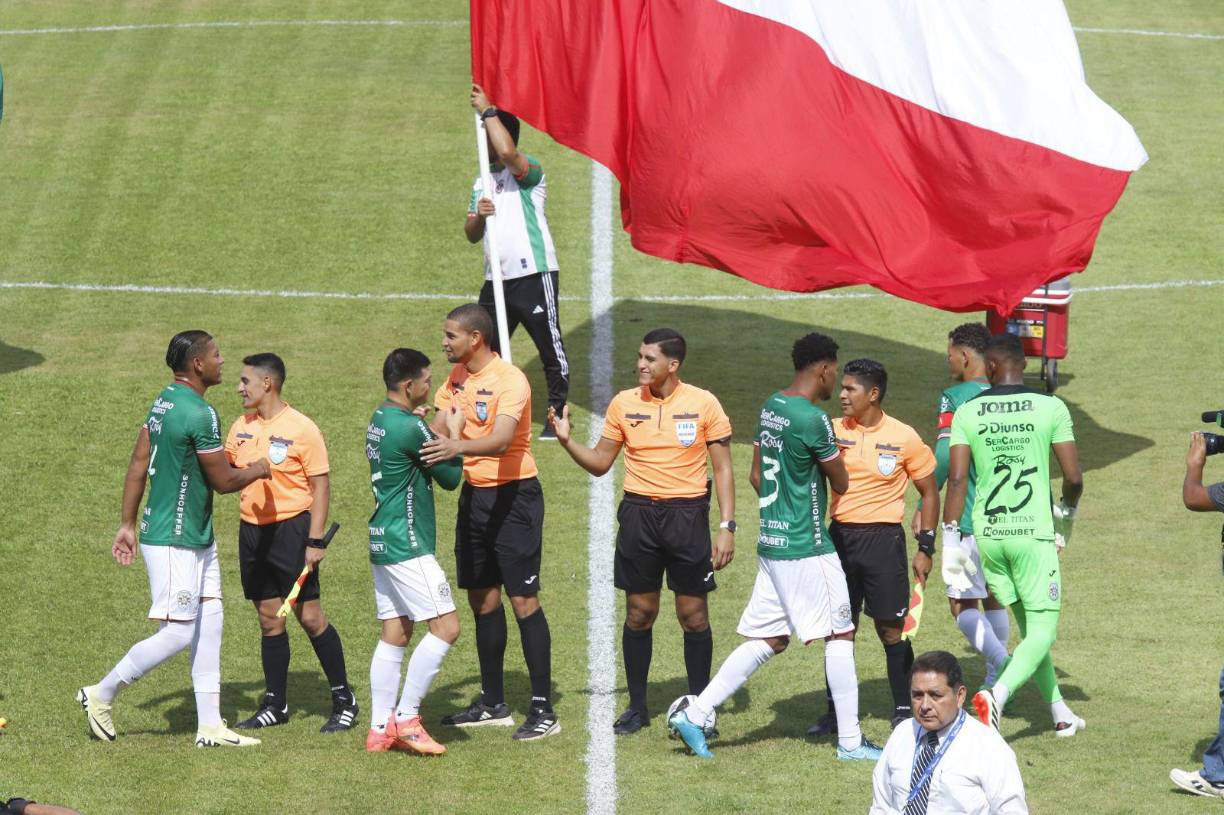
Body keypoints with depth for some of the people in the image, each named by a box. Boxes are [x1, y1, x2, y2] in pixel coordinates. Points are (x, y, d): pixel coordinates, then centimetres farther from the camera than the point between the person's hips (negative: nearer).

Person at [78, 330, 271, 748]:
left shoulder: (165, 401, 8)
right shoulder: (199, 415, -22)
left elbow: (138, 464, 12)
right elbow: (223, 481, -15)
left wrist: (128, 524, 17)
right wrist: (258, 470, 5)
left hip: (197, 540, 10)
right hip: (174, 541, -10)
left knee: (209, 623, 10)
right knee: (177, 633, -4)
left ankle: (210, 725, 12)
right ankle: (101, 694, 9)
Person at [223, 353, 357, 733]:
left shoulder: (301, 429, -11)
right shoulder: (242, 426, 9)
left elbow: (321, 486, -10)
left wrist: (316, 541, -15)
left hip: (291, 528, -6)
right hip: (252, 531, 6)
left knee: (310, 616, -3)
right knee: (270, 619, 9)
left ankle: (344, 701, 6)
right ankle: (275, 705, 16)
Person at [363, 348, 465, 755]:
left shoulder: (379, 420, 11)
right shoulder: (409, 428, -17)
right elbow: (450, 477, -9)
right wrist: (455, 433, 3)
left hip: (382, 542, 10)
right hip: (407, 546, -10)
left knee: (394, 631, 10)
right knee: (446, 626, -8)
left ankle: (380, 728, 9)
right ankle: (405, 718, -8)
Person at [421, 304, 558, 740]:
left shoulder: (509, 380, -18)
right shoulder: (457, 377, 8)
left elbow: (500, 440, -32)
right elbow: (439, 429, 10)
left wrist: (457, 446, -49)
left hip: (514, 495, -8)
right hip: (474, 493, 8)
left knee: (523, 600, -8)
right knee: (482, 598, 12)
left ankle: (543, 709, -5)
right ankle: (493, 704, 21)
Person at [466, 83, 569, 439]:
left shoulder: (529, 173, -5)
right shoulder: (481, 183, 20)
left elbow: (507, 152, -28)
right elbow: (471, 234, 18)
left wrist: (487, 110, -17)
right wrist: (478, 215, -6)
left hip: (533, 275, -7)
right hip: (496, 278, 7)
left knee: (550, 347, -1)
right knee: (486, 348, 8)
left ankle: (558, 414, 9)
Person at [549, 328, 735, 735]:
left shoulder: (703, 404, -2)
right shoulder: (624, 403, 4)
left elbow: (723, 469, 1)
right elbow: (600, 463, 12)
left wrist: (727, 527, -6)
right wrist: (567, 441, -5)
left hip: (687, 515, -2)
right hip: (638, 514, 2)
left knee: (693, 614, 1)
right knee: (639, 612, 5)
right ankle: (637, 706, 15)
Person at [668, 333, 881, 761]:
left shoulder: (771, 406, 8)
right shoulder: (813, 420, -19)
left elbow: (756, 476, 16)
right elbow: (841, 483, -9)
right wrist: (833, 453, 10)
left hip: (772, 543, 8)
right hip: (807, 548, -8)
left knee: (768, 639, 12)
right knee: (841, 634, 3)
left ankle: (694, 714, 7)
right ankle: (850, 741, 6)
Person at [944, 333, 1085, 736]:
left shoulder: (967, 413, -1)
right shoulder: (1050, 408, -6)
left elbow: (957, 479, -6)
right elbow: (1073, 477, -6)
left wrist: (951, 541, -2)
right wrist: (1067, 512, 16)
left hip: (987, 534, 4)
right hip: (1034, 534, -4)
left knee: (1028, 625, 18)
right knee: (1042, 630, 1)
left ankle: (1060, 714, 26)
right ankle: (996, 694, -23)